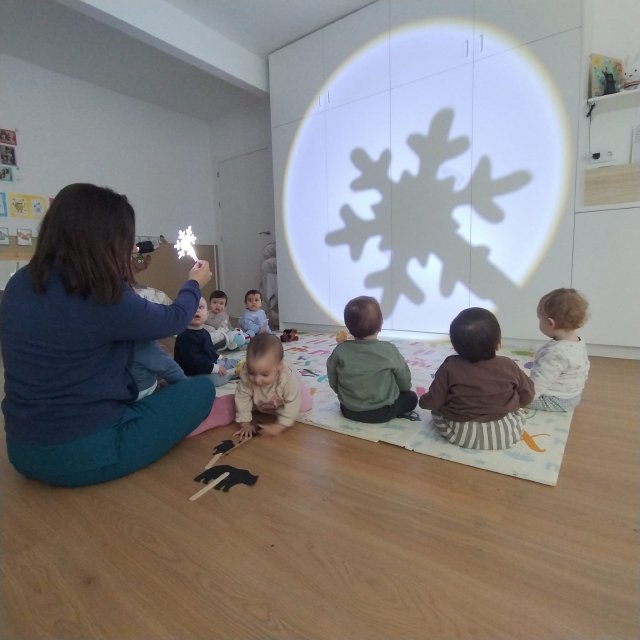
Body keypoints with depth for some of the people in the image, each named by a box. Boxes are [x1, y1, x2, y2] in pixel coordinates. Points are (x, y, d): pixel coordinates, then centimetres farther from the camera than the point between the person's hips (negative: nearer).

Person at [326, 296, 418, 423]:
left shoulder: (340, 351, -14)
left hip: (350, 411, 2)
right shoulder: (389, 350, -17)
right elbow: (405, 381, -3)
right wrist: (405, 388, 20)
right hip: (382, 412, -2)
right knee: (411, 397, 19)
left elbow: (333, 383, -2)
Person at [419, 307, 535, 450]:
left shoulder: (449, 368, -16)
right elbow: (527, 396, 2)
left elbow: (433, 402, -11)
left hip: (460, 434, 0)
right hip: (505, 434, 1)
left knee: (436, 410, 22)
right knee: (518, 411, 28)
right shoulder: (508, 366, -11)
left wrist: (423, 400, 12)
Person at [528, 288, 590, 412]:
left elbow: (537, 385, -33)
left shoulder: (555, 353, -34)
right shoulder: (580, 344, -1)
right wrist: (578, 391, 30)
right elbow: (585, 373, 14)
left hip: (554, 402, -10)